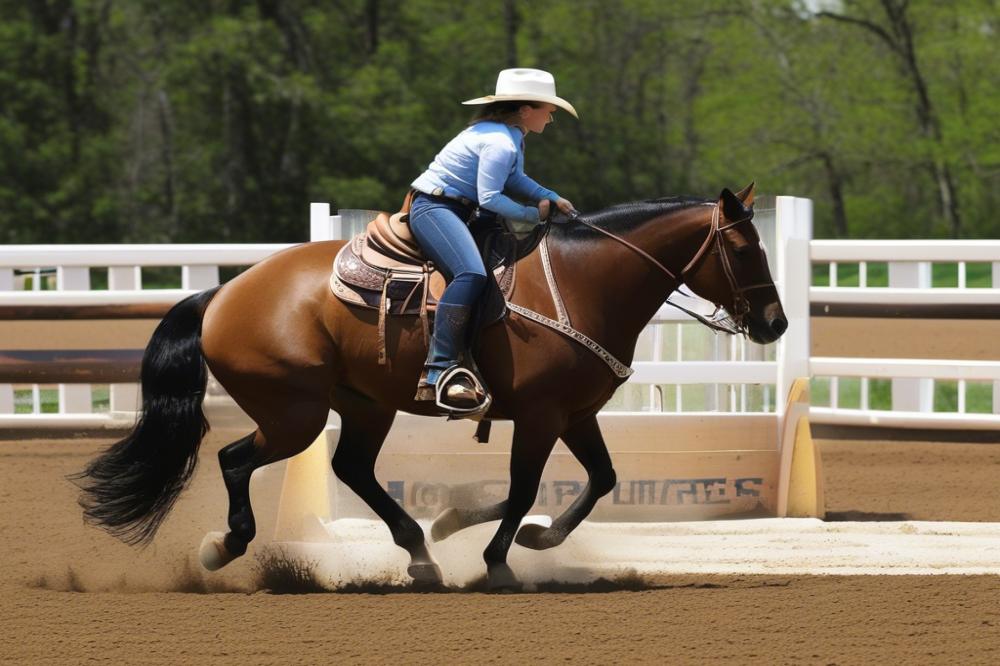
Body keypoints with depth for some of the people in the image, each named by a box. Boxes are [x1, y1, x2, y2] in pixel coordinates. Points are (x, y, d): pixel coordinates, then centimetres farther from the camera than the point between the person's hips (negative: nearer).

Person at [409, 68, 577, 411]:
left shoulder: (511, 138, 14)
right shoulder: (500, 144, -19)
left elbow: (514, 180, 22)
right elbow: (489, 198, -21)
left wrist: (552, 198, 6)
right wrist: (534, 214, -12)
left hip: (455, 210, 12)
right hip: (433, 208, -12)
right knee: (471, 274, -32)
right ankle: (439, 371, -39)